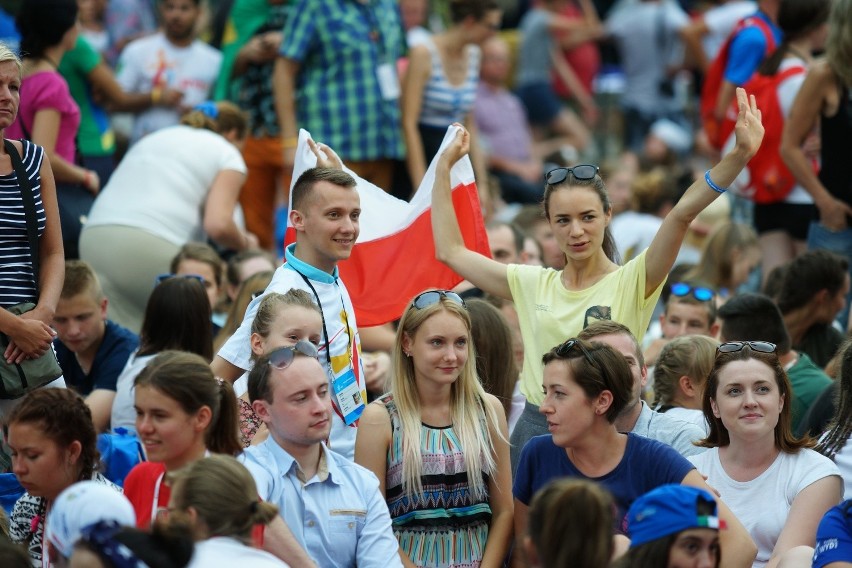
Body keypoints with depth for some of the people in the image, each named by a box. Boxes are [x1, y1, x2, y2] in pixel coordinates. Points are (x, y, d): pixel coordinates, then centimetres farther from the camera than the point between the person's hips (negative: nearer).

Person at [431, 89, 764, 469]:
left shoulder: (632, 282, -3)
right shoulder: (532, 284, 9)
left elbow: (682, 214, -17)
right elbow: (451, 251, 16)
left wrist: (740, 155, -29)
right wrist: (444, 167, 17)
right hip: (536, 433, 4)